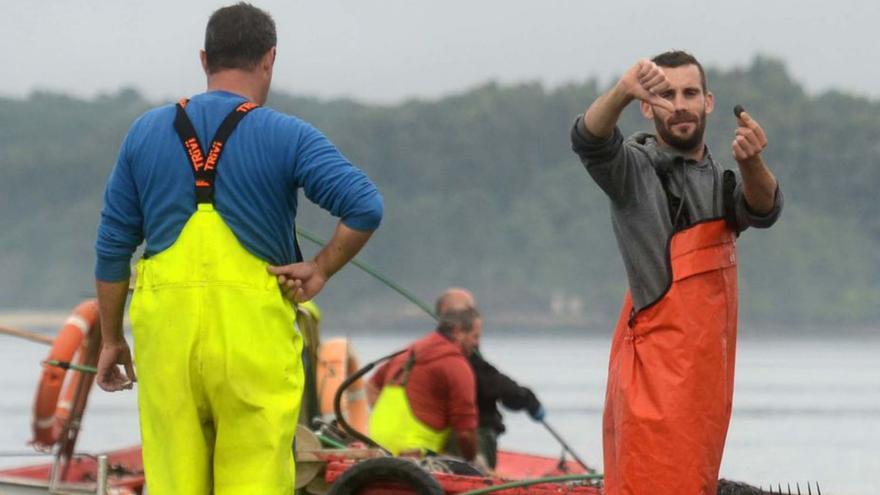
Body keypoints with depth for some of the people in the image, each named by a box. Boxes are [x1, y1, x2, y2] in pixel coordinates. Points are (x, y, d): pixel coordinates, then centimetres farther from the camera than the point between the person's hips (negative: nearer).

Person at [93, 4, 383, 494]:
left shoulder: (147, 132, 8)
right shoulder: (287, 137, -2)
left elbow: (113, 245, 10)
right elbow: (365, 207, -15)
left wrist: (112, 338, 17)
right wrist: (320, 270, -2)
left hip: (167, 324, 3)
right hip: (253, 329, -3)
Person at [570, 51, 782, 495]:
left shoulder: (722, 178, 15)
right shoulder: (636, 169, -5)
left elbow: (762, 211, -5)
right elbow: (589, 141, -25)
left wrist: (751, 164, -28)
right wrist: (623, 92, -46)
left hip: (709, 371, 7)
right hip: (658, 366, -7)